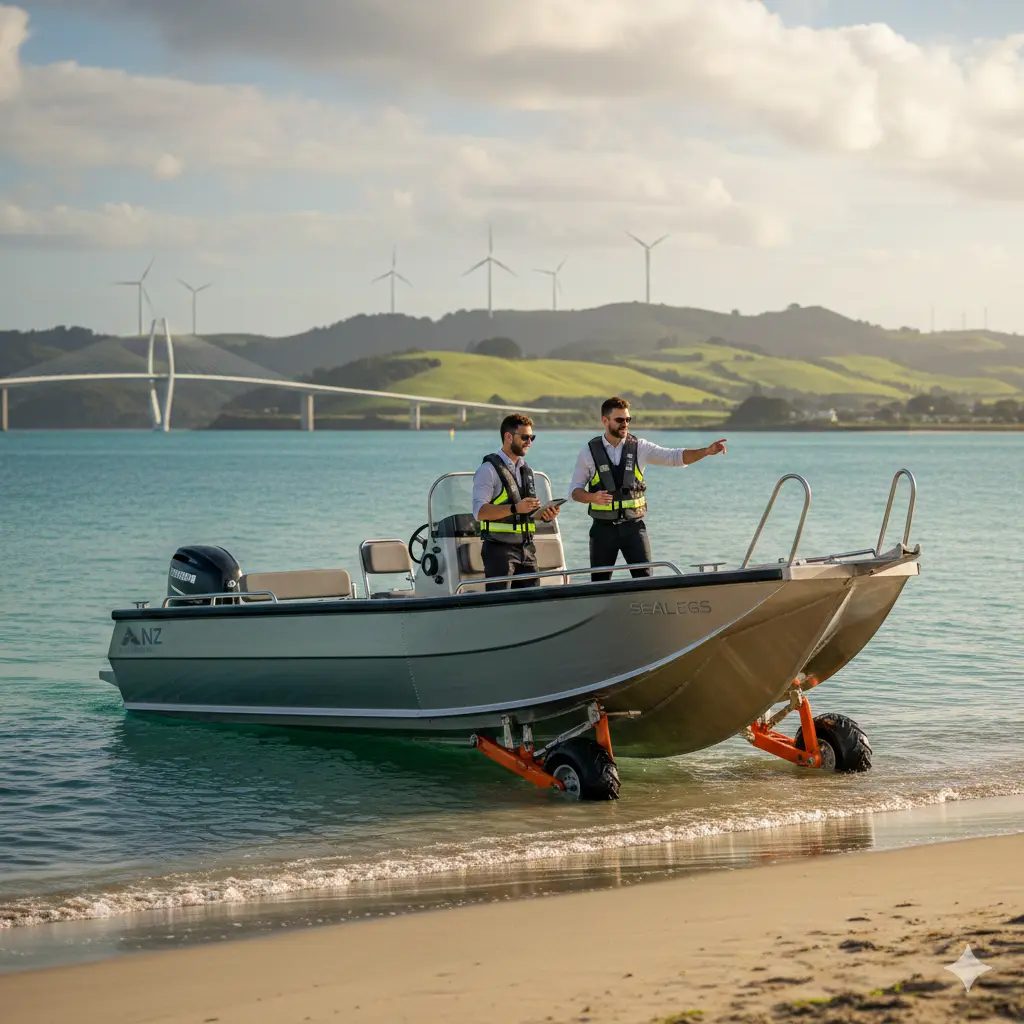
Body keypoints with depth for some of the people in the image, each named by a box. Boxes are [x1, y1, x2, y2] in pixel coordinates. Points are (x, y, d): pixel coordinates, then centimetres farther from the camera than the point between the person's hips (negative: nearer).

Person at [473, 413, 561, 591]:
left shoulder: (526, 470, 20)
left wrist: (545, 515, 4)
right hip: (499, 549, -7)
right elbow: (479, 511, -16)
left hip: (526, 549, 7)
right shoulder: (489, 469, -6)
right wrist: (515, 508, -26)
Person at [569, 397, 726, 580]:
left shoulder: (640, 448, 3)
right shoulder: (589, 452, 2)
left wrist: (707, 451, -19)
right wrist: (593, 497, -15)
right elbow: (575, 490, 7)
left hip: (633, 526, 0)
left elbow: (675, 457, -4)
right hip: (603, 528, 0)